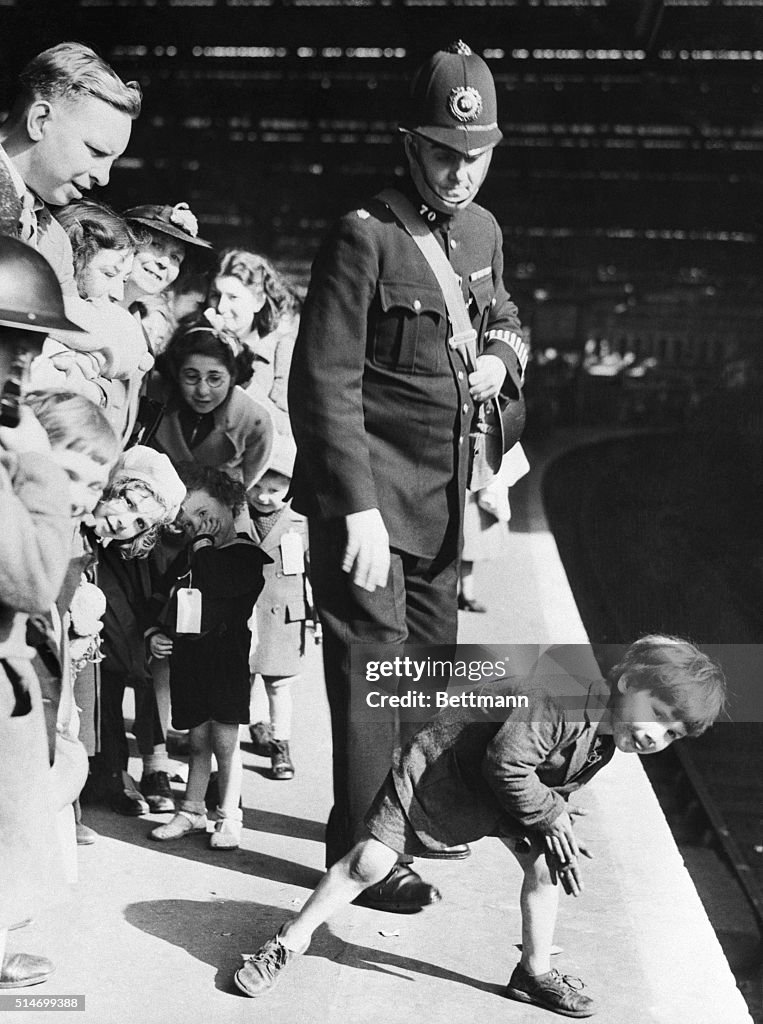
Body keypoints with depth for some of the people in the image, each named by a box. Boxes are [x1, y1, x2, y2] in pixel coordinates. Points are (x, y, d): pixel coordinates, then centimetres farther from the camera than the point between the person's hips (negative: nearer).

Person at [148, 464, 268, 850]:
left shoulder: (246, 553, -4)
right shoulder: (185, 558, 16)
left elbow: (217, 583, -22)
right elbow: (166, 601, 24)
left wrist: (205, 542, -10)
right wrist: (156, 633, 8)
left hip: (225, 655, -6)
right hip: (186, 656, 6)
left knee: (224, 739, -3)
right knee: (198, 741, 13)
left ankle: (228, 818, 6)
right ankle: (191, 811, 23)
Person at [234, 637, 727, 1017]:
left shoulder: (610, 733, -7)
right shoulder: (561, 698, -38)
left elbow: (558, 783, 6)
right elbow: (506, 764, -35)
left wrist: (556, 820, -11)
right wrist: (552, 816, -21)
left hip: (508, 787, 8)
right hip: (442, 761, -7)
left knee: (545, 864, -2)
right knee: (369, 860, -7)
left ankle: (535, 973, 20)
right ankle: (290, 941, 11)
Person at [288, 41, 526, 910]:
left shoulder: (483, 230, 9)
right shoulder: (365, 235, -14)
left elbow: (502, 312, 29)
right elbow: (324, 381, -19)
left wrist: (502, 357, 4)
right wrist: (358, 507, -25)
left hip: (444, 497, 8)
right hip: (370, 494, -8)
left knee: (430, 656, 19)